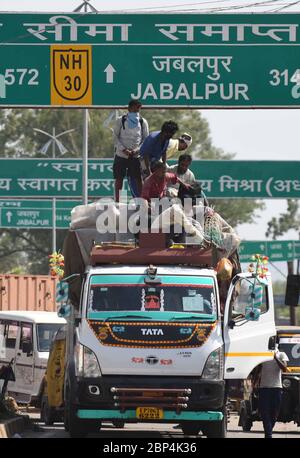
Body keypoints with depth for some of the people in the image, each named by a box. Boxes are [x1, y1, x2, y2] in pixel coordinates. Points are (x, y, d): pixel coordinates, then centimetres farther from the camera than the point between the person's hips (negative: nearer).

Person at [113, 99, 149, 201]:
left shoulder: (143, 122, 4)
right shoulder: (121, 120, 0)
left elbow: (146, 139, 5)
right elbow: (115, 136, -1)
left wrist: (137, 150, -11)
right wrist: (123, 149, -14)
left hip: (136, 156, 1)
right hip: (121, 155, -1)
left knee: (138, 178, -3)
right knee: (119, 178, 2)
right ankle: (117, 200, 9)